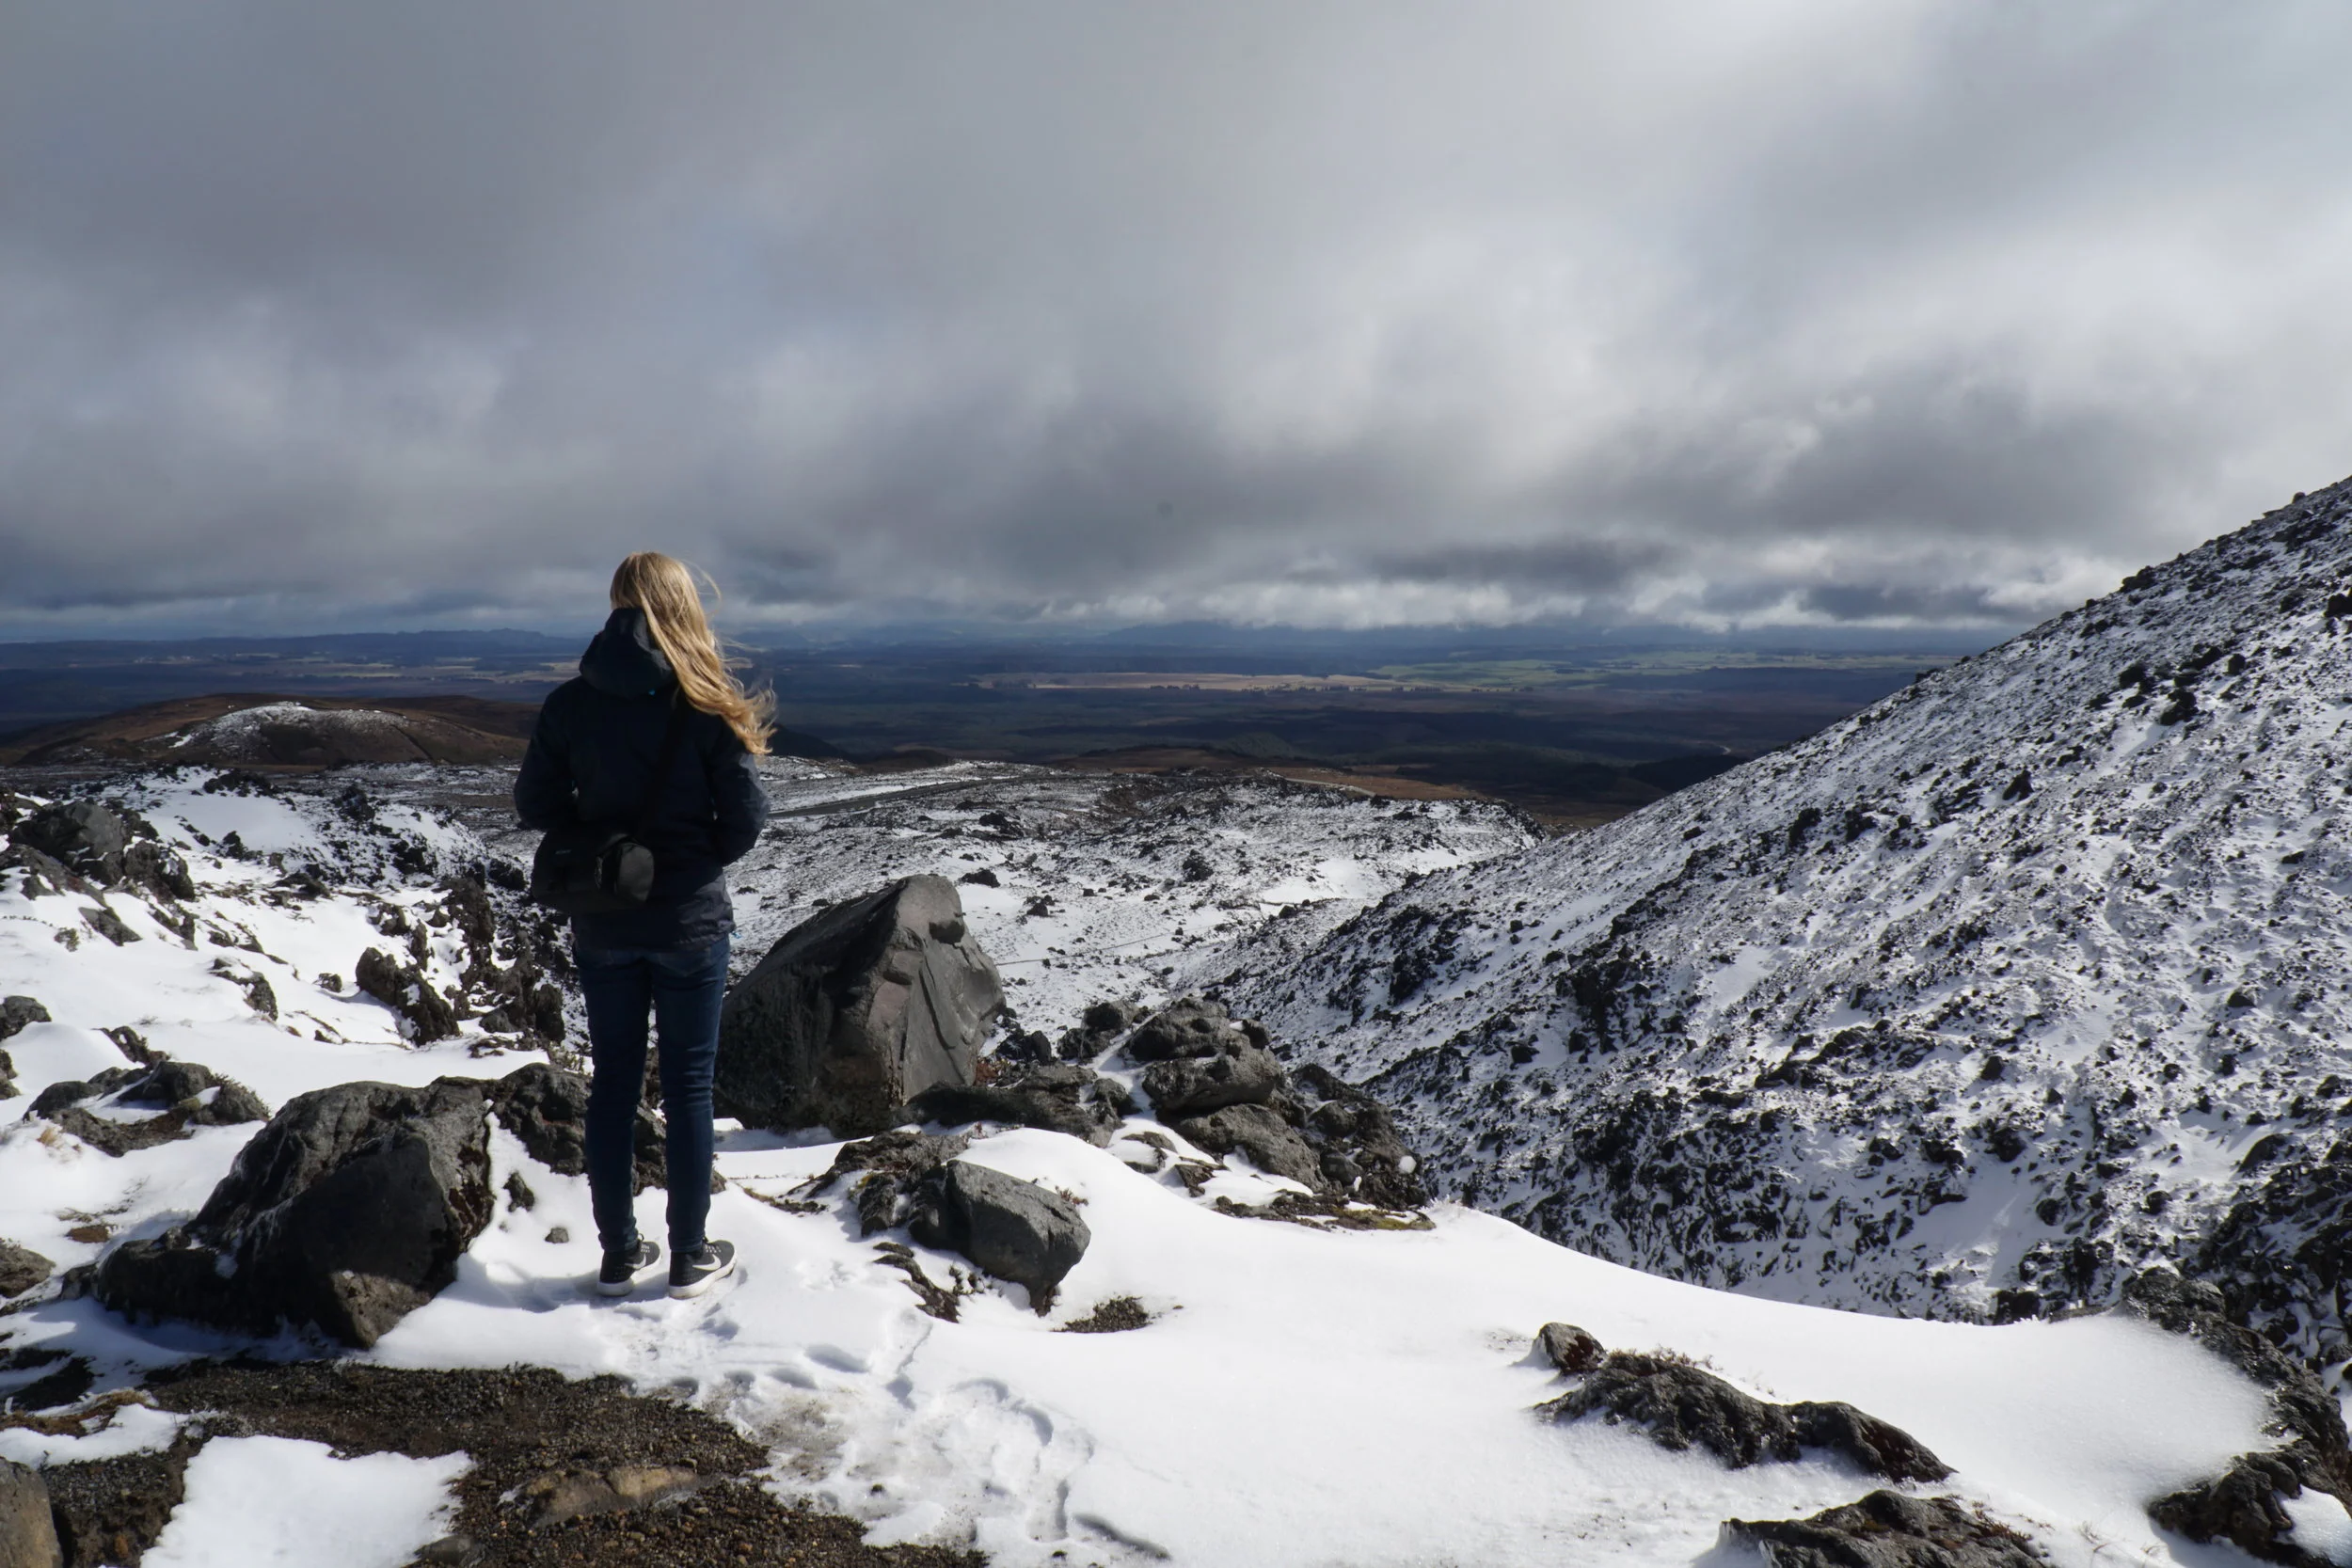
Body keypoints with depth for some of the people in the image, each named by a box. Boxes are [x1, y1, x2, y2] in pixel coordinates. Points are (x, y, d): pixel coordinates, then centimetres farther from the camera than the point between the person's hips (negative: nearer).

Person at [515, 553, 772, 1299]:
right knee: (688, 1085, 9)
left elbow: (536, 804, 0)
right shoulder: (709, 702, -13)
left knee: (612, 1082, 14)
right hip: (691, 922, -2)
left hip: (602, 926, 3)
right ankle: (690, 1257, 18)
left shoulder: (569, 702, -5)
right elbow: (746, 815, -12)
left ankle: (619, 1254, 23)